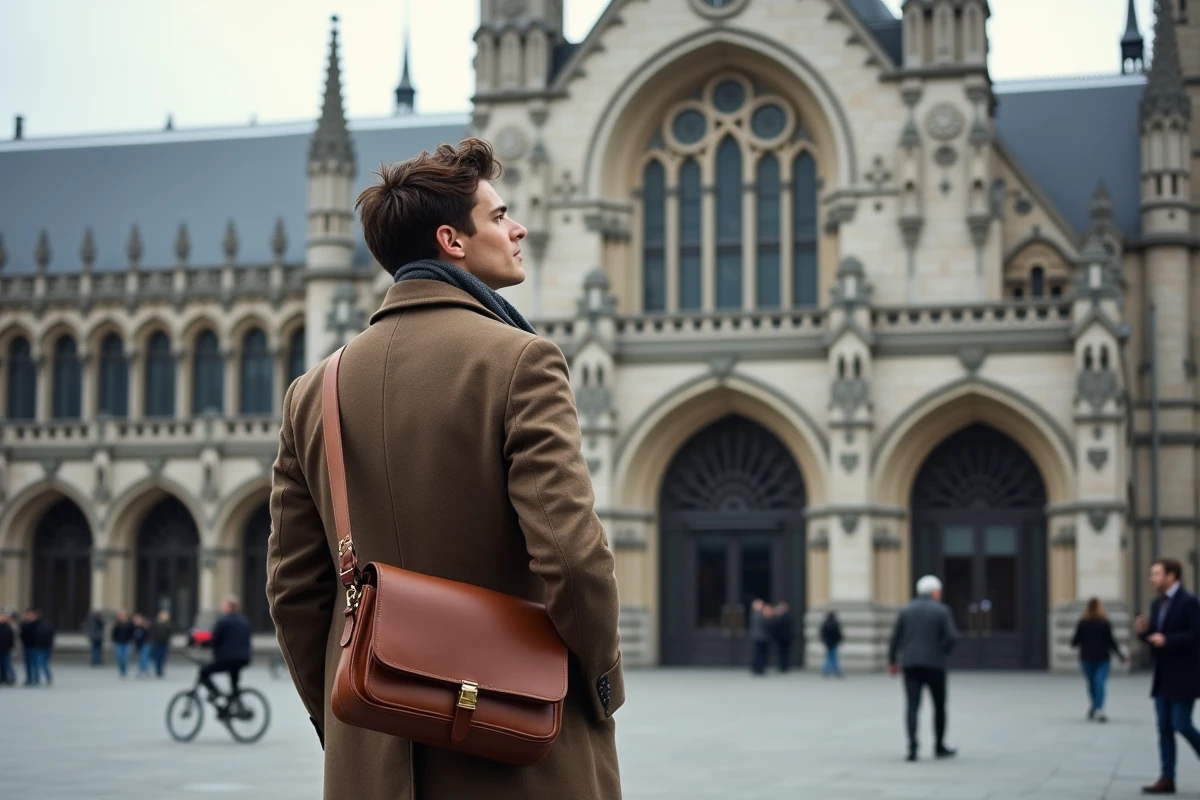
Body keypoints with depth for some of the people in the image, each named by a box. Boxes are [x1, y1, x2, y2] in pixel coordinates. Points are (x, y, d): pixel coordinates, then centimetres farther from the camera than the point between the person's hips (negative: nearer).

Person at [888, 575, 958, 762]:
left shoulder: (906, 611, 7)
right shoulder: (942, 611, -1)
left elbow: (895, 639, 5)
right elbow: (952, 636, -14)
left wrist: (892, 662, 16)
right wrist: (941, 652, 3)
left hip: (910, 664, 2)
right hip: (934, 664, -2)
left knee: (912, 706, -2)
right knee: (939, 706, 14)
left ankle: (912, 747, -18)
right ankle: (939, 747, 21)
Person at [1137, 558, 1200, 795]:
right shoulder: (1157, 604, 13)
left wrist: (1167, 640, -23)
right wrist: (1143, 631, -3)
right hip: (1163, 677, 8)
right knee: (1165, 728, 5)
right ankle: (1167, 778, 6)